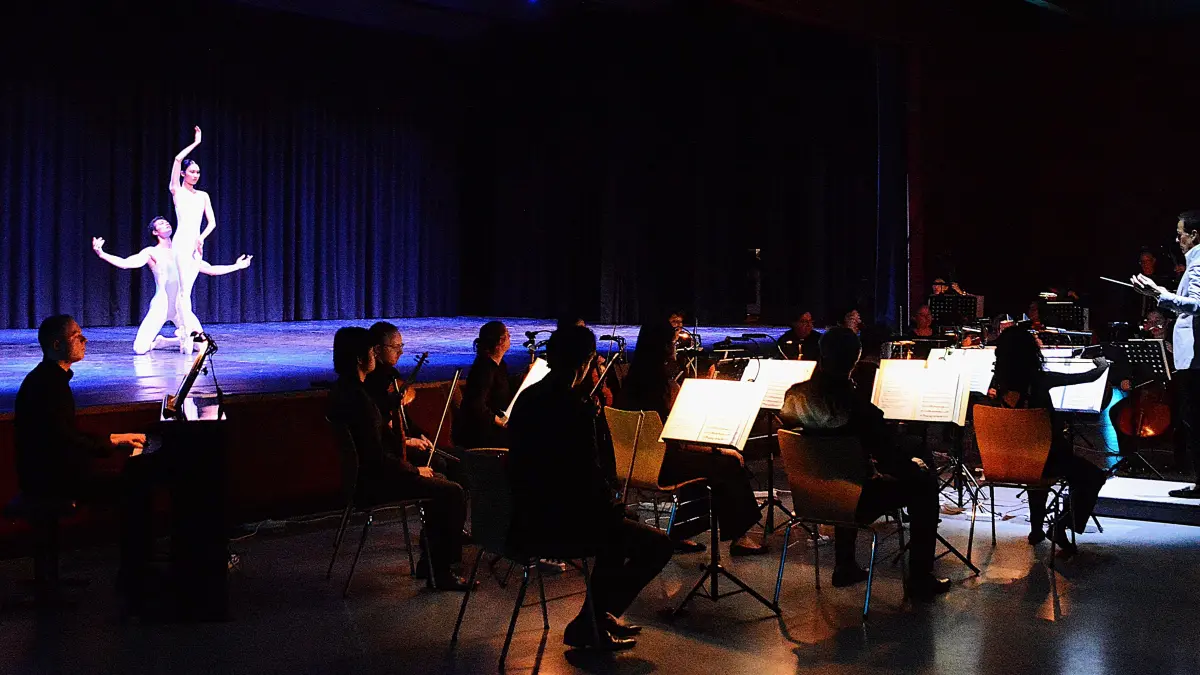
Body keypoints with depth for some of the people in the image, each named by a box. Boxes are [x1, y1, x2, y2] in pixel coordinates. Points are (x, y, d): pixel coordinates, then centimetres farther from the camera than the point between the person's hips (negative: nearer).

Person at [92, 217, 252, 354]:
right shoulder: (151, 252, 2)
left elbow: (211, 270, 18)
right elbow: (125, 263, -12)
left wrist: (236, 266, 18)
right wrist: (102, 254, -25)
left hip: (182, 309, 3)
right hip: (160, 306, -3)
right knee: (140, 349, -17)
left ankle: (183, 337, 19)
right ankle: (157, 342, 19)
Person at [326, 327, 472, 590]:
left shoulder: (343, 390, 8)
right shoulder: (357, 397, -24)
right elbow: (377, 457, -24)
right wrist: (415, 470, -11)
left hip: (364, 473, 11)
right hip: (372, 481, -11)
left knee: (440, 482, 21)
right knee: (453, 493, -10)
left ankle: (429, 559, 24)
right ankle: (442, 572, -2)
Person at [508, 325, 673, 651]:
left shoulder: (528, 397, 7)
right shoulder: (576, 408, -20)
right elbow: (590, 476, -18)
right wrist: (613, 507, 0)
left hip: (525, 517, 10)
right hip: (555, 524, -10)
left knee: (616, 524, 31)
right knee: (656, 544, -1)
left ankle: (600, 614, 35)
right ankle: (588, 625, 6)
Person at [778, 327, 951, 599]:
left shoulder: (794, 396, -11)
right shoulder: (858, 409, -27)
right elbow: (892, 460, -18)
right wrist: (914, 463, 5)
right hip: (855, 500, -6)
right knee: (924, 482, 14)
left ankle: (844, 566, 40)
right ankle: (920, 581, 21)